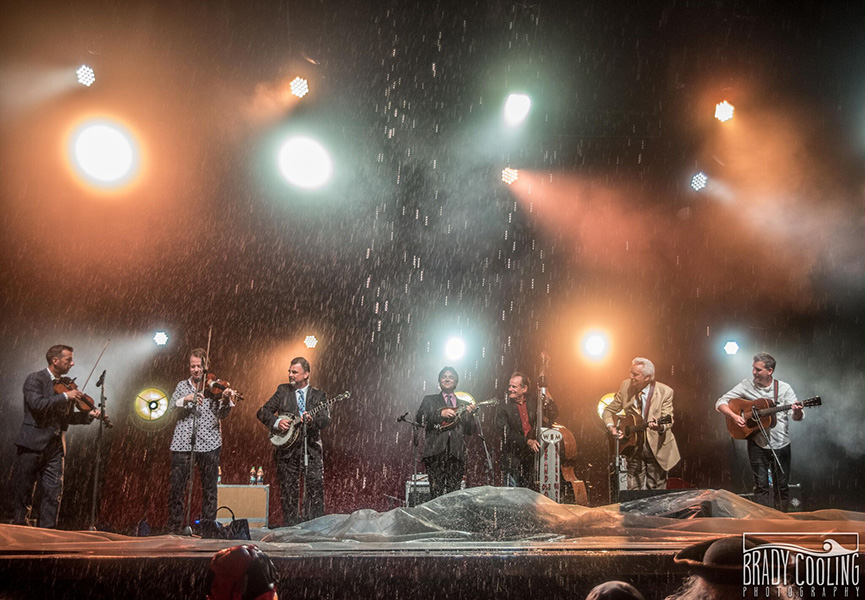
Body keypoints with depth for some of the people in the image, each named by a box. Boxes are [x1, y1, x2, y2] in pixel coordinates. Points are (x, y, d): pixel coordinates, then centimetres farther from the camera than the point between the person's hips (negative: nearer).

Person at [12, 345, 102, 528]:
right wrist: (65, 396, -21)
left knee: (54, 492, 1)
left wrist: (88, 415, 1)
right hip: (32, 444, -6)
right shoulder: (35, 379, -5)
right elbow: (37, 404, -23)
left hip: (55, 446, 6)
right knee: (23, 491, 5)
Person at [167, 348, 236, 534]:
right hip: (183, 442, 1)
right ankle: (173, 528, 12)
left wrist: (226, 400, -21)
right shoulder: (182, 386, 13)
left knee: (209, 488, 3)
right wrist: (186, 399, -16)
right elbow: (172, 410, 2)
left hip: (209, 443, -1)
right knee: (176, 487, -1)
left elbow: (222, 414, -1)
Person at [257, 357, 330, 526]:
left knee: (316, 486, -9)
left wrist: (312, 420, -25)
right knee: (289, 489, 4)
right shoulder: (283, 391, 11)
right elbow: (262, 412, 8)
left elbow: (326, 419, -5)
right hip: (287, 448, 1)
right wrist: (276, 422, -11)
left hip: (311, 447, -1)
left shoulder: (318, 395, 8)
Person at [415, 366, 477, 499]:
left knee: (454, 492, -6)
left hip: (456, 452, 2)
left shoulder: (464, 404, 24)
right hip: (436, 450, -2)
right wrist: (440, 413, -10)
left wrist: (468, 414, -1)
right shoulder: (430, 400, 19)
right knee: (436, 492, -13)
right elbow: (419, 418, 1)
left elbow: (470, 431, 17)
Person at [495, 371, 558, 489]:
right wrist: (526, 441, -23)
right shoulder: (503, 407, -4)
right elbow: (505, 432, -13)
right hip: (513, 460, -3)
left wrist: (548, 400, -9)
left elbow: (554, 415, 9)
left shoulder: (533, 402, 6)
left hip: (532, 456, 3)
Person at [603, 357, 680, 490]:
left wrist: (661, 427, -39)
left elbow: (668, 420, -16)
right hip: (634, 448, 2)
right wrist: (611, 427, -13)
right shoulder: (626, 386, -3)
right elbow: (609, 410, 6)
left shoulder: (665, 392, -11)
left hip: (656, 449, -2)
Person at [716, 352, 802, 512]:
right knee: (761, 486, 2)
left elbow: (797, 417, -5)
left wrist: (797, 412, -29)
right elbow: (720, 403, -3)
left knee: (782, 486, 10)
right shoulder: (746, 386, -3)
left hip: (780, 444, 1)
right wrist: (734, 416, -21)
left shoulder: (784, 388, -3)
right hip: (757, 444, -1)